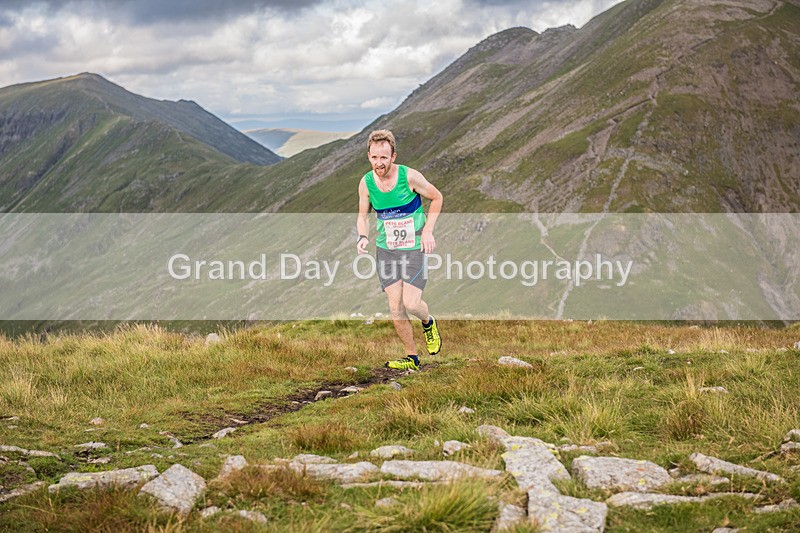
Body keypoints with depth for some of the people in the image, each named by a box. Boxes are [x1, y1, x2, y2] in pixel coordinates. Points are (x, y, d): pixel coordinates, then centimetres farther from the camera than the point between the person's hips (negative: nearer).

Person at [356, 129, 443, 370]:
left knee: (411, 304, -12)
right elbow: (363, 215, 9)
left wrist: (428, 230, -8)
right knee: (395, 307, 0)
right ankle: (411, 357, 16)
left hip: (414, 248, -3)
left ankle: (428, 323, 25)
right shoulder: (366, 183, -6)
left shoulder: (409, 176, -15)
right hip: (385, 250, 3)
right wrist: (363, 237, -11)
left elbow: (436, 198, 0)